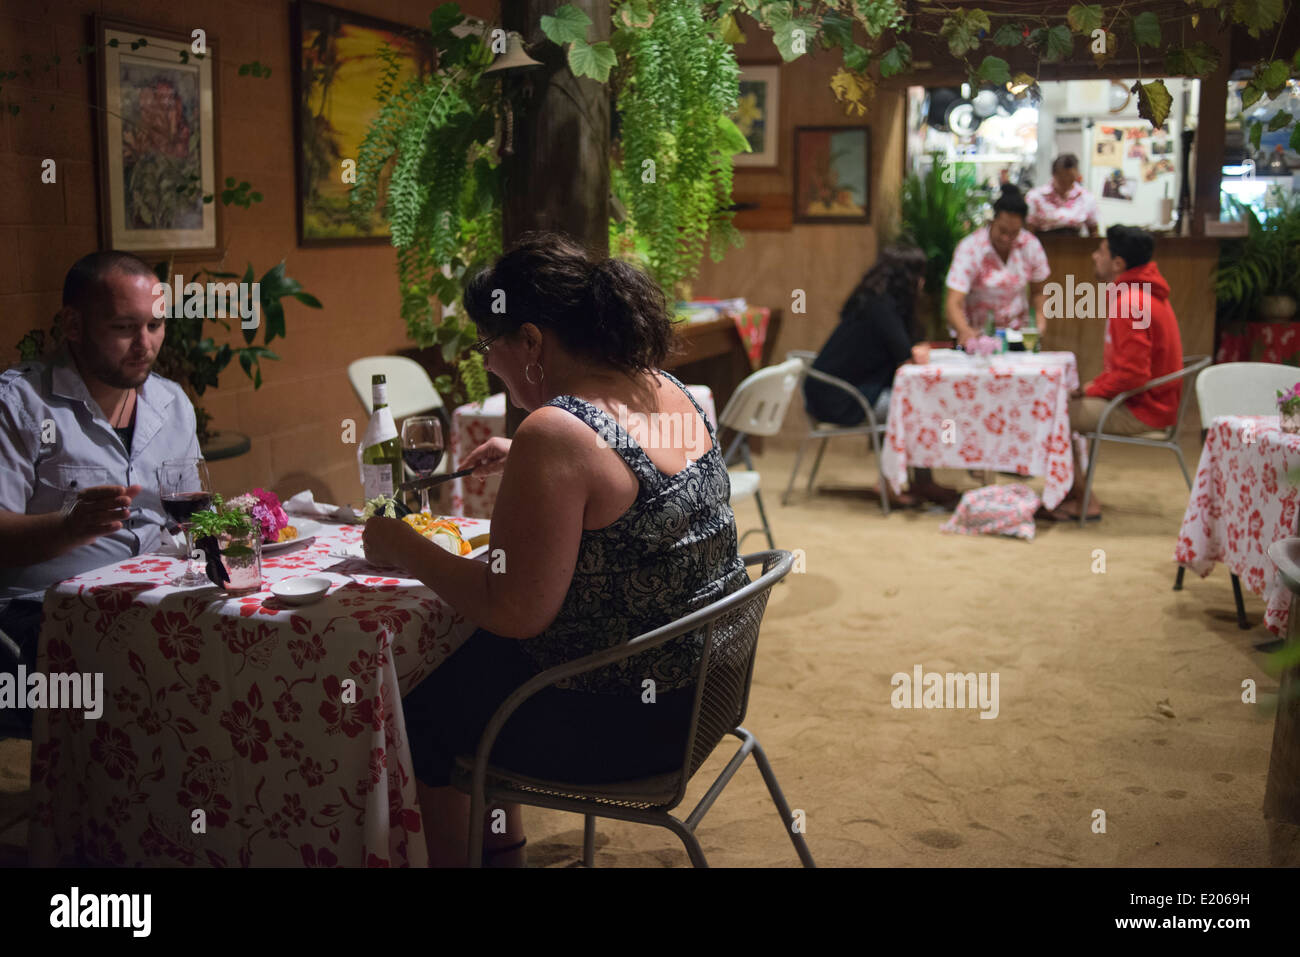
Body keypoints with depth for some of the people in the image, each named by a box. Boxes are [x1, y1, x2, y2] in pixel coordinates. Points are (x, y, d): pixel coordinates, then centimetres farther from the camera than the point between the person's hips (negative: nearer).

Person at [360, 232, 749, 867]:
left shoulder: (555, 432, -26)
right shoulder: (669, 393, 1)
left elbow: (515, 612, -24)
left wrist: (402, 549, -12)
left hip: (625, 722, -9)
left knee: (420, 714, 14)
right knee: (473, 660, 28)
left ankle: (453, 854, 36)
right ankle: (503, 850, 42)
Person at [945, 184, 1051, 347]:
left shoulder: (1031, 245, -5)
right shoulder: (969, 248, -16)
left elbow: (1038, 292, 11)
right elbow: (953, 303, -25)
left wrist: (1040, 319, -8)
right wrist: (965, 331, -45)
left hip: (1016, 331, 2)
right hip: (975, 332, -2)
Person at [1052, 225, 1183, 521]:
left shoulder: (1130, 303, -24)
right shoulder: (1141, 292, 11)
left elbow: (1132, 374, -27)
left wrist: (1092, 391, -12)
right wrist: (1096, 384, 9)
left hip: (1141, 410, -11)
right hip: (1154, 400, 11)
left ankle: (1084, 501, 0)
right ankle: (1072, 493, 16)